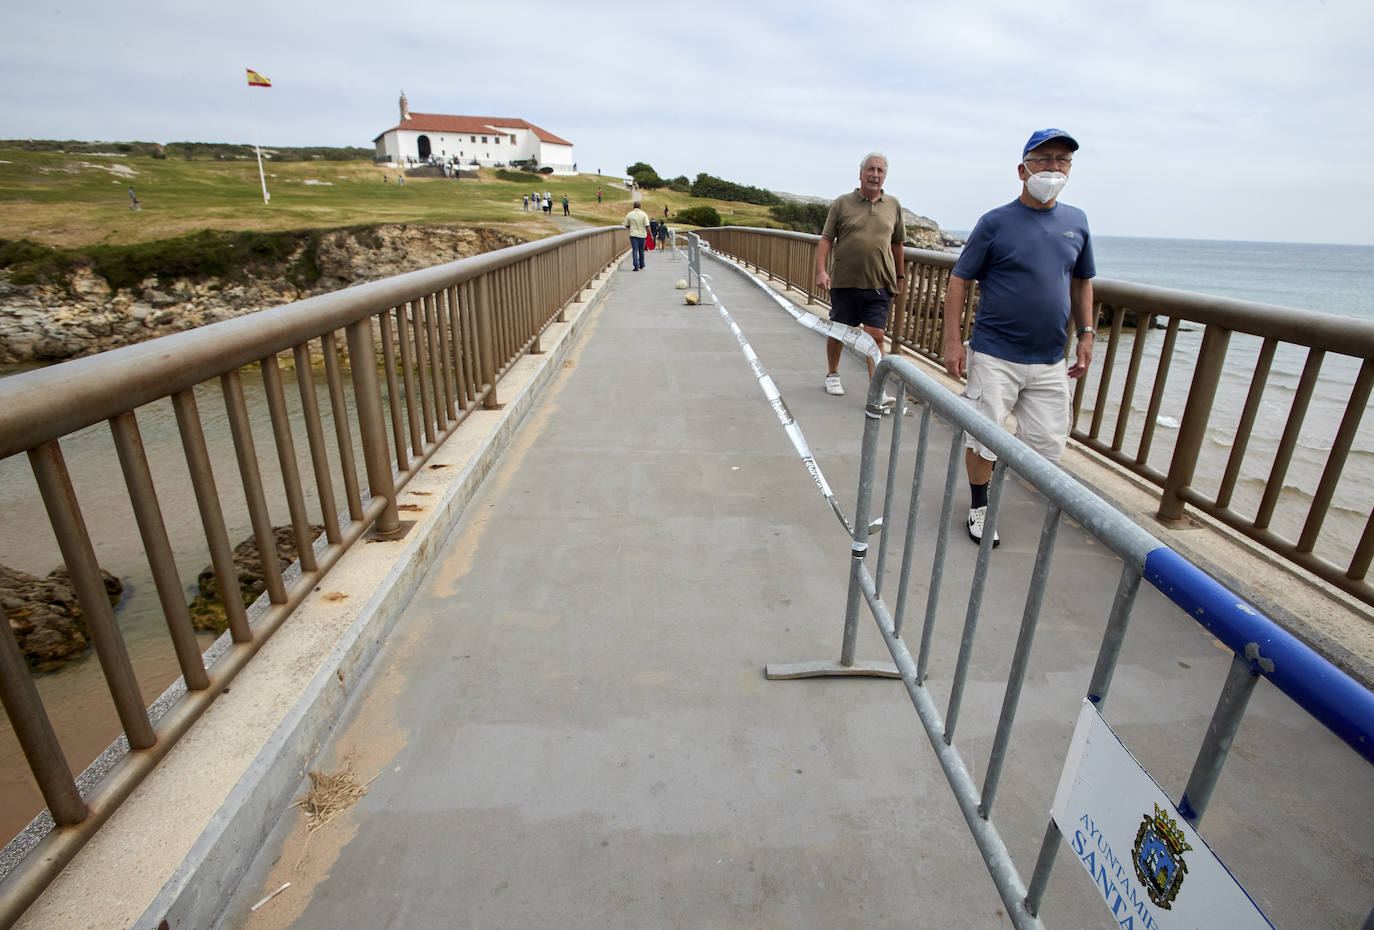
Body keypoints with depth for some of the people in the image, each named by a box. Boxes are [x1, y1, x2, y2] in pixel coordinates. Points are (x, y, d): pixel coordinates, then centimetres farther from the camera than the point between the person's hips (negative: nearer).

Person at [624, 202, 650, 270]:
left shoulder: (629, 214, -1)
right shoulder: (644, 214, -4)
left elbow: (627, 226, 6)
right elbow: (647, 226, -9)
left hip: (633, 234, -1)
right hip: (642, 235, 1)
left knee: (635, 250, -3)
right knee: (641, 250, 16)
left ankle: (636, 266, -17)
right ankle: (641, 265, 27)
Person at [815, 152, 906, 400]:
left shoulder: (893, 205, 11)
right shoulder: (842, 203, 3)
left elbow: (897, 244, 17)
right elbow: (826, 239, 1)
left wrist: (899, 277, 19)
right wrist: (821, 270, -12)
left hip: (879, 285, 1)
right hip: (844, 283, -1)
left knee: (875, 336, -6)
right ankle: (833, 375, 32)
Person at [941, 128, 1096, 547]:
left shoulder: (1076, 221, 11)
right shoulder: (995, 222, -4)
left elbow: (1082, 282, 20)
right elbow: (959, 281, -4)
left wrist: (1086, 333, 11)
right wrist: (953, 341, -11)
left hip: (1050, 360, 5)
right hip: (995, 355, -4)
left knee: (1049, 443, 6)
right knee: (983, 437, -1)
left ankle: (997, 458, 35)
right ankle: (979, 506, 21)